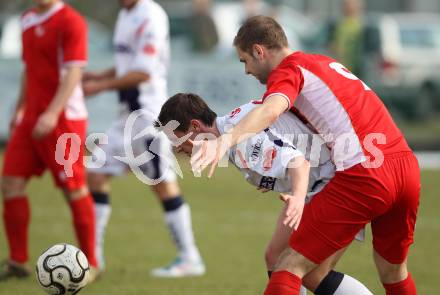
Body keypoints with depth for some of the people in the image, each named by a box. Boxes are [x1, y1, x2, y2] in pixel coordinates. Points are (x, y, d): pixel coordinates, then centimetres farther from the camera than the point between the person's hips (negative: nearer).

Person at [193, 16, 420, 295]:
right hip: (408, 167, 8)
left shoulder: (288, 70, 0)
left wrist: (226, 140, -39)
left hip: (365, 176, -8)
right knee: (394, 272, 26)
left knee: (291, 266, -5)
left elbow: (270, 110, -23)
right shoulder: (326, 63, 26)